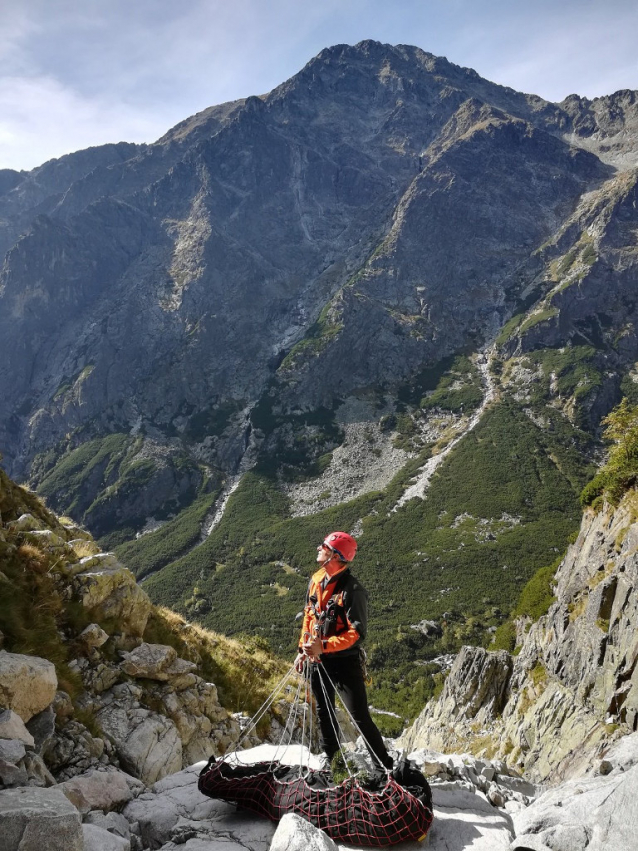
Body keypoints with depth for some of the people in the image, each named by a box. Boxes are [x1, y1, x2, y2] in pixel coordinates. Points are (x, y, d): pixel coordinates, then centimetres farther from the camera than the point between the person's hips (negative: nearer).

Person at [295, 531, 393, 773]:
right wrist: (303, 649, 9)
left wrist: (324, 646, -29)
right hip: (318, 660, 7)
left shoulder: (352, 589, -22)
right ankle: (330, 758, 41)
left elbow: (357, 632, -23)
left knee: (360, 717, -5)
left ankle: (385, 767, 9)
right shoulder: (316, 581, 2)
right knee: (324, 712, 21)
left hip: (344, 661, -7)